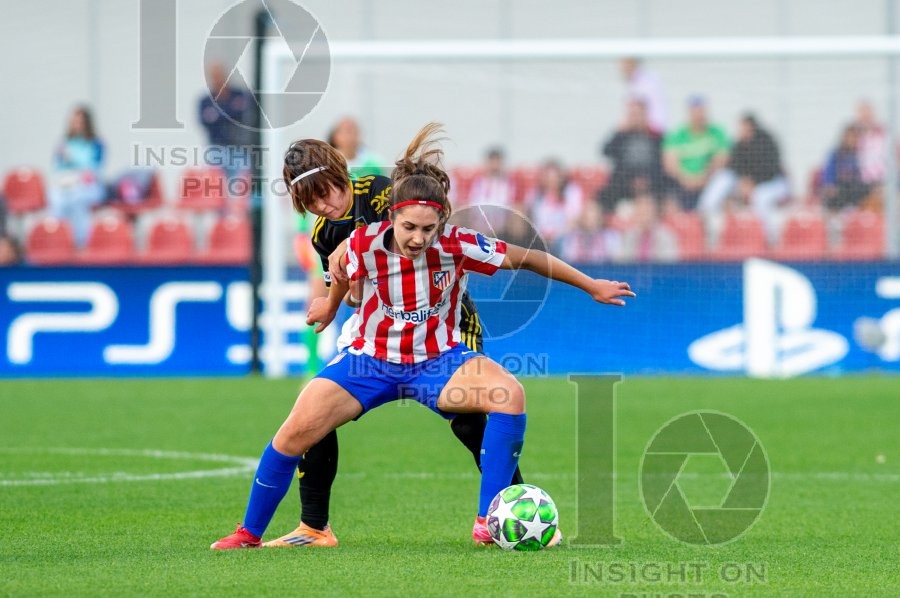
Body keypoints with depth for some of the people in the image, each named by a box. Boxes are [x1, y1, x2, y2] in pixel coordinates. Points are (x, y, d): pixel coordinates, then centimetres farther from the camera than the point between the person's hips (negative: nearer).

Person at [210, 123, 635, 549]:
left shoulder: (458, 246, -21)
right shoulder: (364, 245, -19)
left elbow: (527, 259, -9)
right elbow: (343, 274, 7)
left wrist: (592, 286, -1)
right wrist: (331, 304, 29)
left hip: (438, 362, 0)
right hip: (371, 360, 1)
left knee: (510, 394, -29)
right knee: (296, 432, -13)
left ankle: (488, 524, -23)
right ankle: (249, 533, 9)